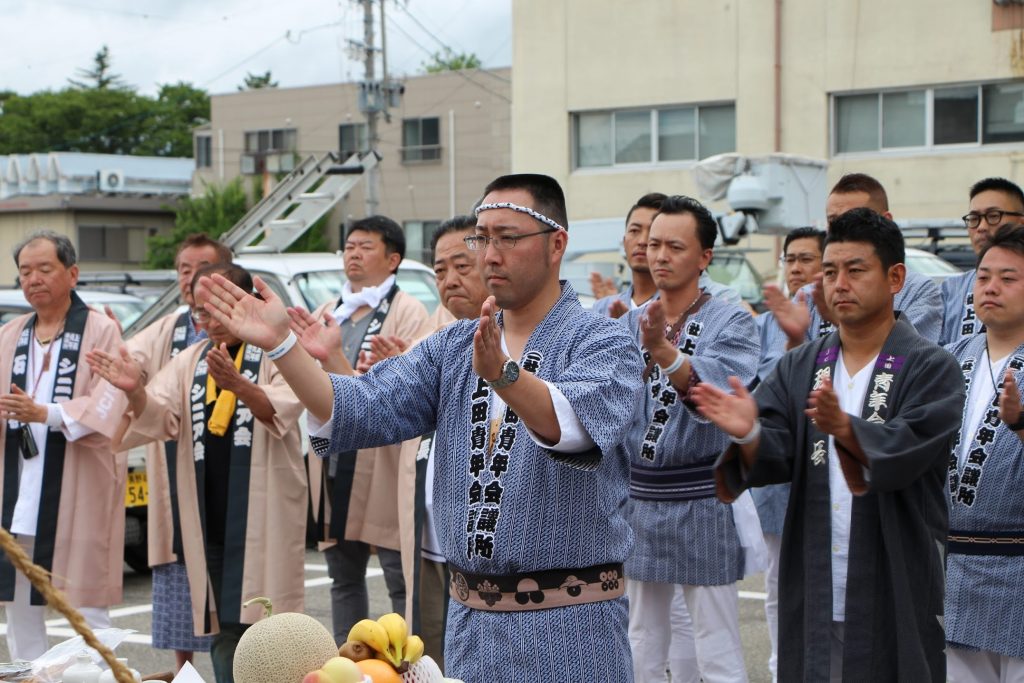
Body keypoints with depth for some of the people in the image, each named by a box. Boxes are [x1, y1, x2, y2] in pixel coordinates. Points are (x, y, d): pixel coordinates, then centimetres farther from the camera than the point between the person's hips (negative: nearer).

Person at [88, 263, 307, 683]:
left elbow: (281, 409, -20)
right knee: (223, 625, 9)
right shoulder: (189, 362, 15)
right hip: (211, 517, 5)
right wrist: (136, 393, -20)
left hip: (263, 514, -5)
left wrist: (237, 384, -39)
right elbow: (157, 417, 2)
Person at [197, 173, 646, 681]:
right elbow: (362, 410, -3)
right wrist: (280, 344, -14)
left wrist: (502, 374, -47)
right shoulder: (451, 348, 11)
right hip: (470, 621, 5)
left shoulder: (605, 345, -8)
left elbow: (572, 425, -30)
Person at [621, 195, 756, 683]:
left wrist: (664, 351, -39)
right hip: (638, 498, 5)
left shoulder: (731, 323, -6)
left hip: (702, 501, -4)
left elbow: (723, 393, -26)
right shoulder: (629, 323, 7)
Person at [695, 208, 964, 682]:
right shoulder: (798, 368, 9)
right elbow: (774, 458, -2)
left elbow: (906, 451, -20)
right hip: (813, 586, 4)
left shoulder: (931, 369, -3)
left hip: (896, 589, -3)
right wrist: (748, 433, -25)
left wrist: (843, 427, -38)